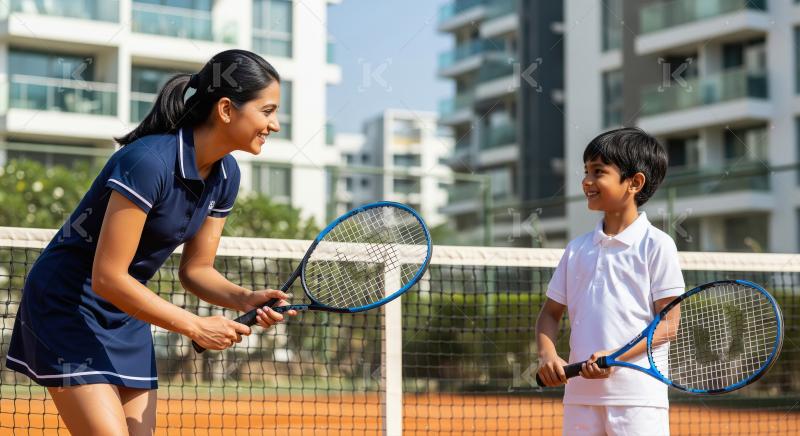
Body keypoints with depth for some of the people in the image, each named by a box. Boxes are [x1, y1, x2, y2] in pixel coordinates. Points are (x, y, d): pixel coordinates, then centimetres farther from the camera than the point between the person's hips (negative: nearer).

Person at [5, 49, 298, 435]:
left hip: (127, 316, 8)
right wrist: (194, 326, -22)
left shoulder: (225, 175, -2)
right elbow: (108, 277, -27)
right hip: (69, 305, -8)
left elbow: (195, 269, 7)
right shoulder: (149, 161, -27)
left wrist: (245, 299, -12)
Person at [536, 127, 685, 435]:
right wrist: (547, 354, -4)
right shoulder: (577, 249, 13)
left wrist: (616, 356, -19)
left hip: (638, 396, -5)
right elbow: (550, 313, 16)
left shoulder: (656, 245, -3)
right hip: (580, 393, 5)